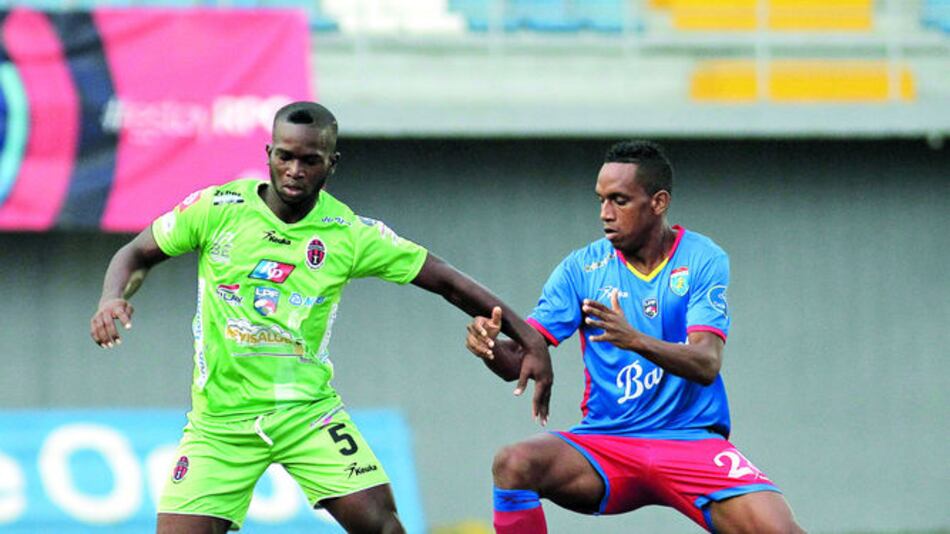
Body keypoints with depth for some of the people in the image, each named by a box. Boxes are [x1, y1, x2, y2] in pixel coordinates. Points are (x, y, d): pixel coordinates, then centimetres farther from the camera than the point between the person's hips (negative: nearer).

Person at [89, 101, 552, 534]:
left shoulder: (350, 234, -5)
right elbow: (137, 255, 7)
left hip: (307, 409, 0)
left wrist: (531, 342, -3)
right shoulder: (217, 209, -5)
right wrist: (113, 298, -16)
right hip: (220, 419, 0)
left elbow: (446, 281, 0)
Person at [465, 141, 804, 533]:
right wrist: (490, 345, -26)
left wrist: (636, 340, -36)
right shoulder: (582, 268, 2)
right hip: (604, 440, 2)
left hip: (692, 441, -2)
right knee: (514, 465, -28)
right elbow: (518, 361, -1)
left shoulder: (703, 260, -3)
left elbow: (707, 364, -17)